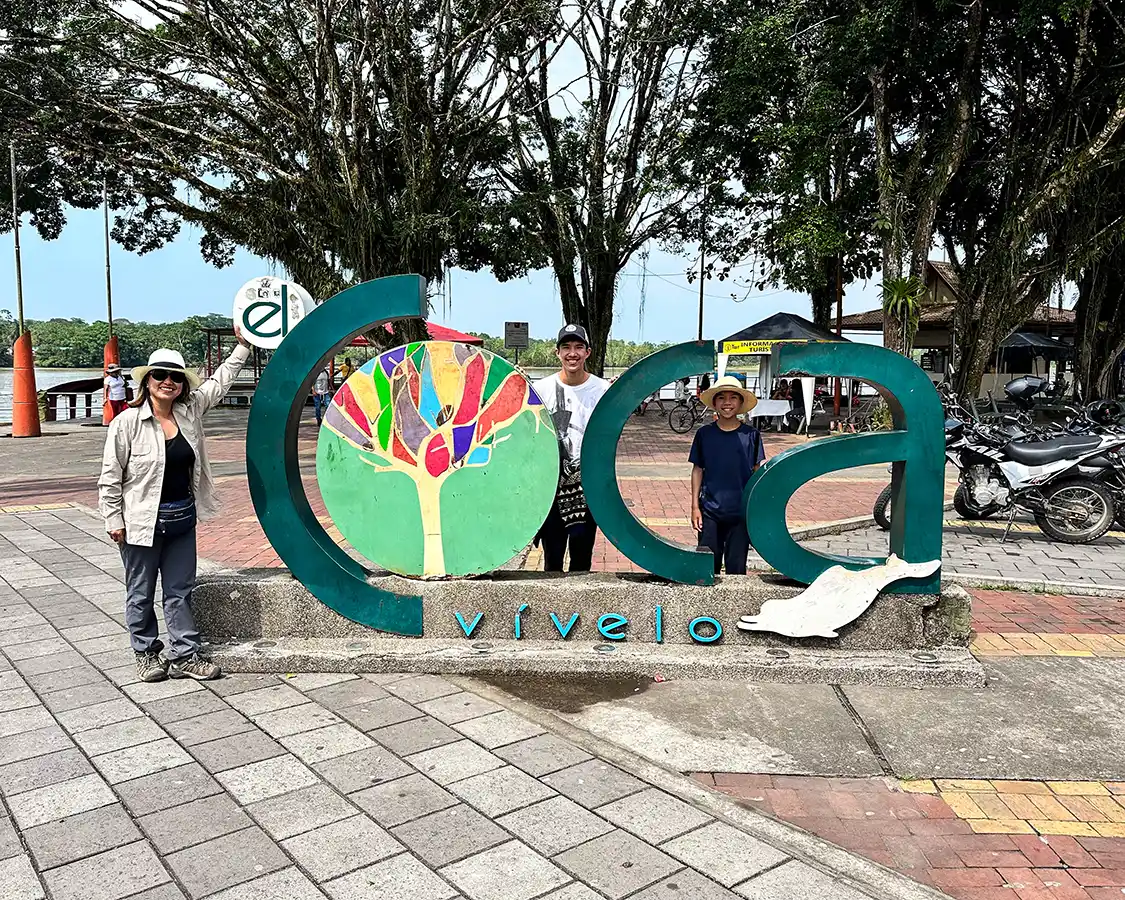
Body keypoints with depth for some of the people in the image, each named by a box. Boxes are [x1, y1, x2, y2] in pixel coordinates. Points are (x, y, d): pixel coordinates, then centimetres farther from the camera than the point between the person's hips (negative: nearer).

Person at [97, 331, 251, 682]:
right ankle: (146, 654, 28)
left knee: (180, 592, 12)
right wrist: (114, 521, -9)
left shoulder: (190, 410, 2)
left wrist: (243, 346, 13)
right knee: (141, 594, 11)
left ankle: (184, 656, 20)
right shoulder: (127, 422, -13)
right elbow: (110, 478, -9)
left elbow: (220, 382, 15)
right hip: (142, 522, -5)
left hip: (183, 520, 5)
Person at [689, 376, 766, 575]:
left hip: (742, 511, 0)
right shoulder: (704, 434, 1)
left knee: (736, 566, 6)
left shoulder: (751, 435, 0)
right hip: (710, 510, 0)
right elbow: (697, 470, 6)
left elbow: (756, 472, 6)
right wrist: (695, 506, 2)